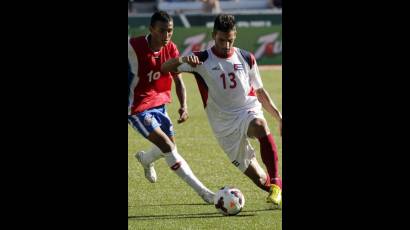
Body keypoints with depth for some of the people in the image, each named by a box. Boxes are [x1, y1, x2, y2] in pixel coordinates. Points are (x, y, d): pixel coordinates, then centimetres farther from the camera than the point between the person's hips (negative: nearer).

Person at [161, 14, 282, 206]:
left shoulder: (246, 58, 6)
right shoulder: (202, 60, -2)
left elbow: (260, 92, 17)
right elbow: (165, 68, -12)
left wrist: (278, 116, 9)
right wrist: (182, 60, -34)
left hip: (249, 112, 1)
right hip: (225, 126, 0)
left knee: (260, 126, -39)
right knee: (259, 179, -6)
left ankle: (276, 183, -36)